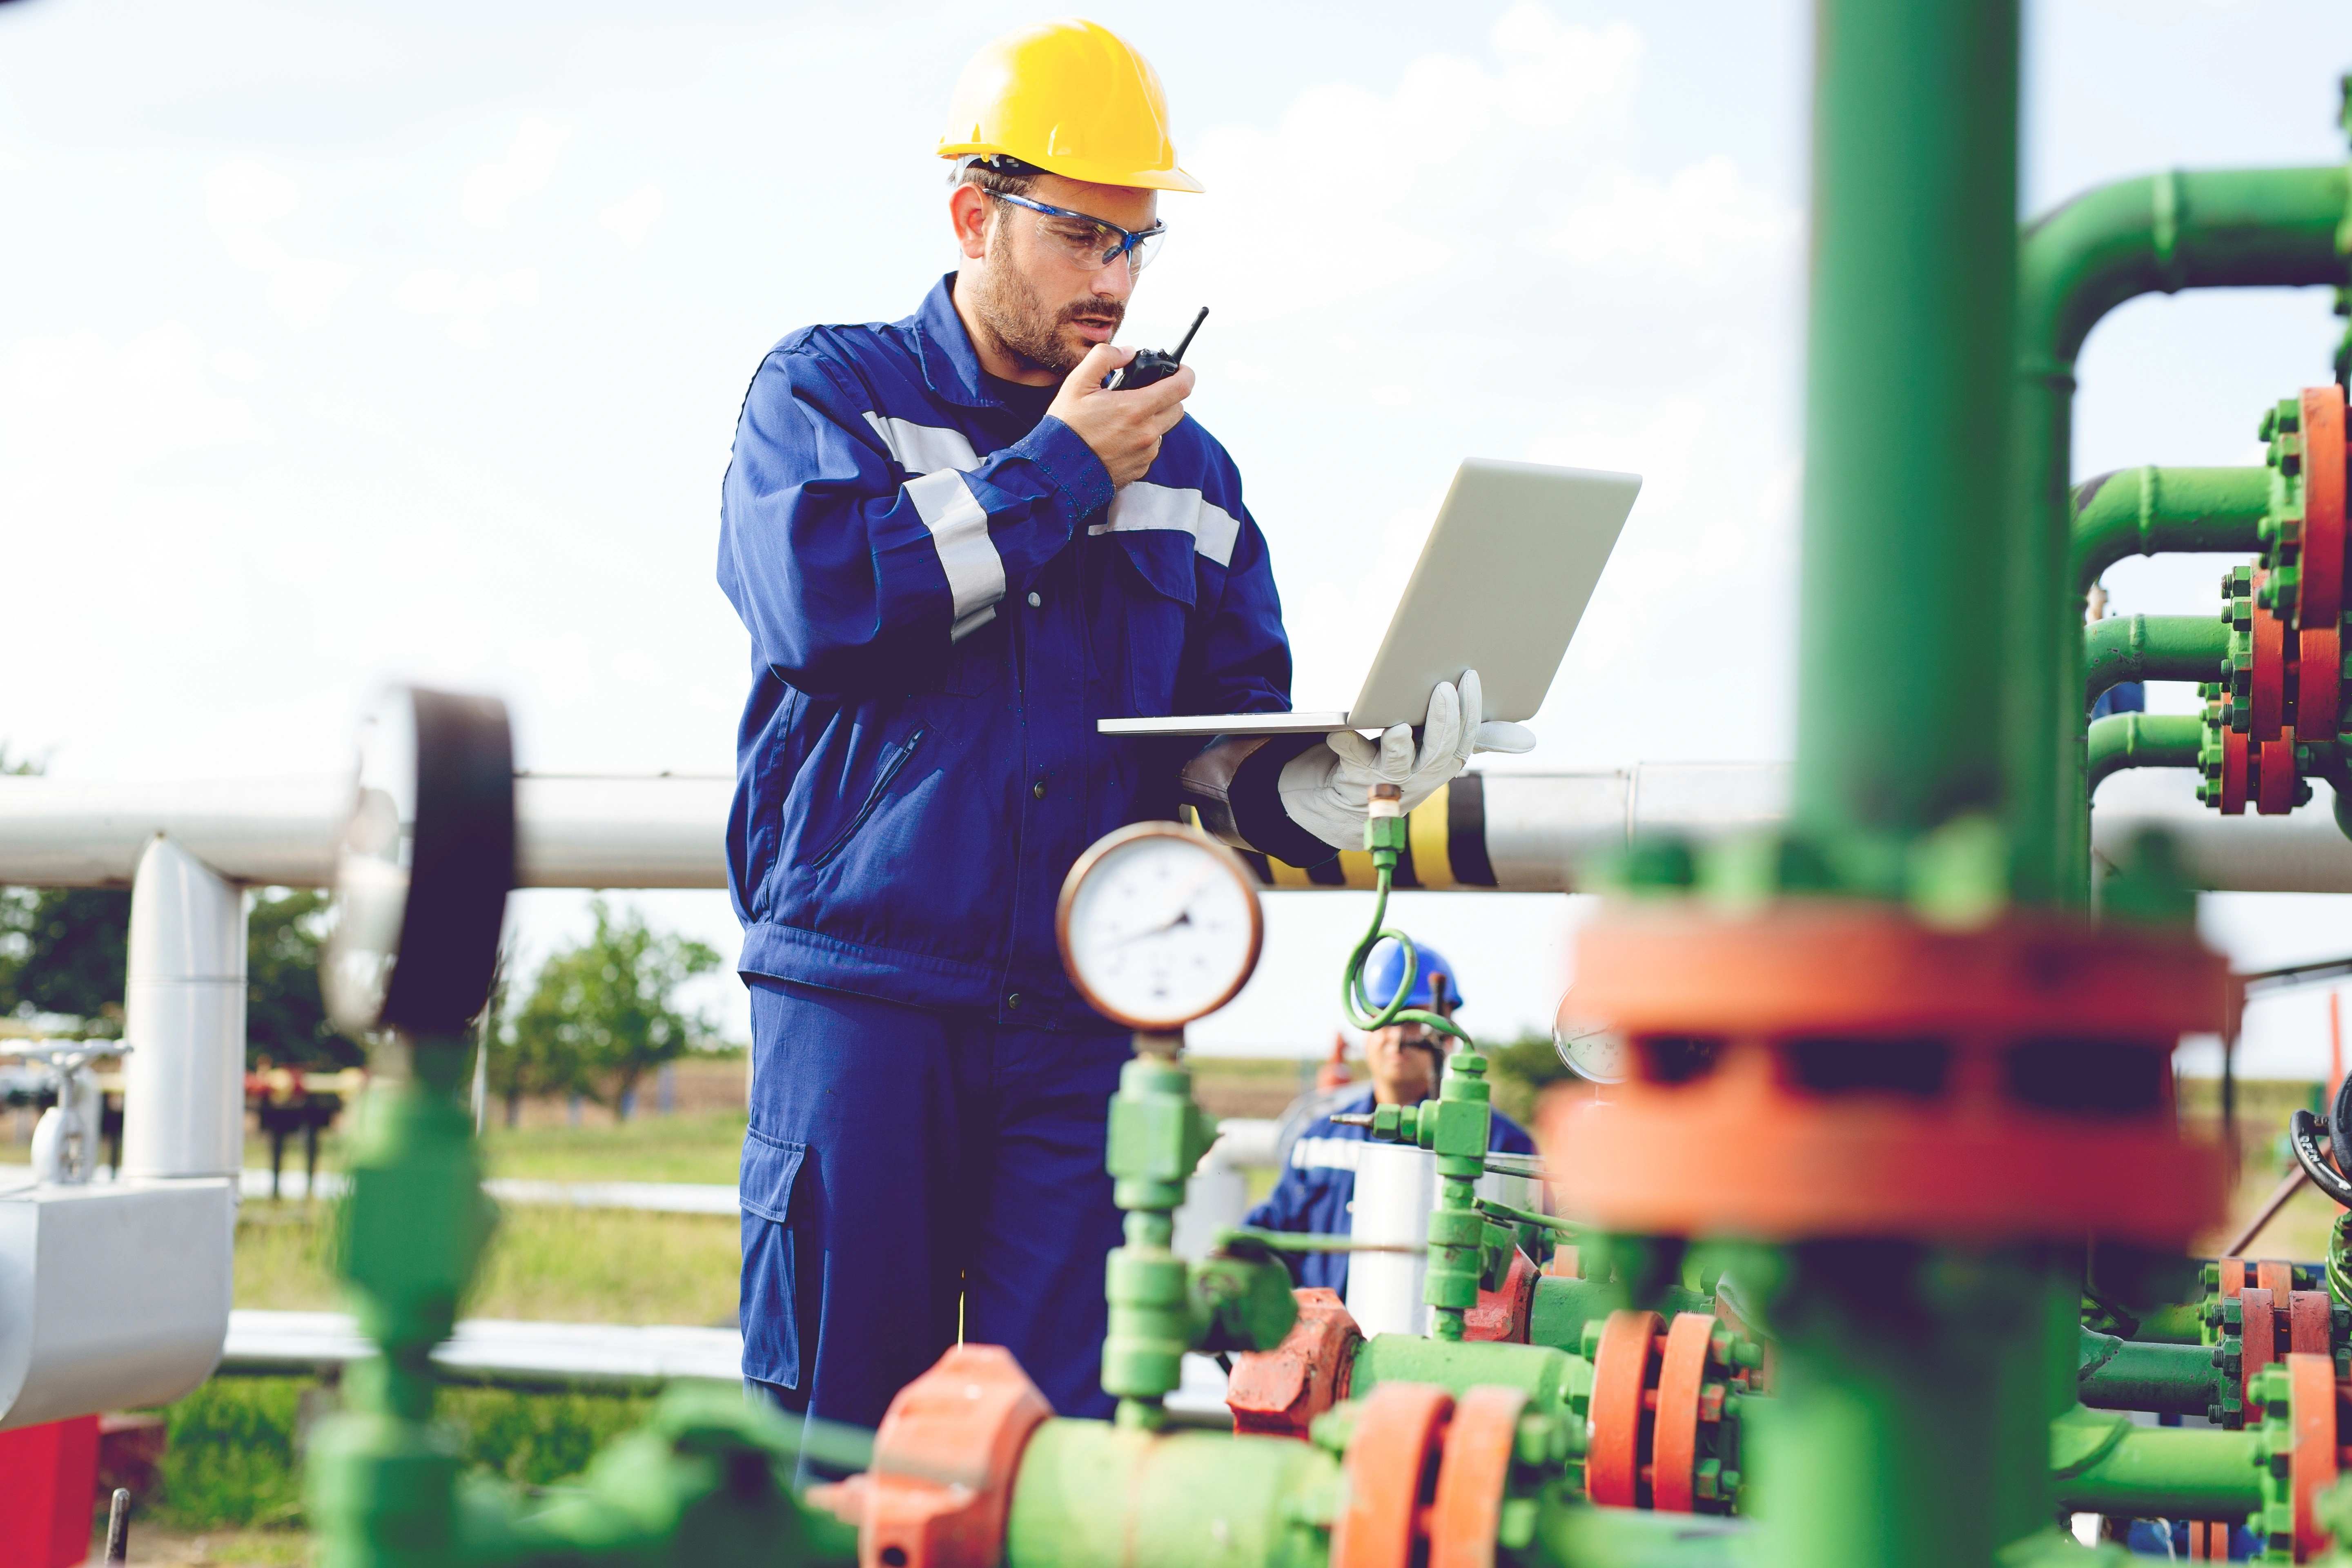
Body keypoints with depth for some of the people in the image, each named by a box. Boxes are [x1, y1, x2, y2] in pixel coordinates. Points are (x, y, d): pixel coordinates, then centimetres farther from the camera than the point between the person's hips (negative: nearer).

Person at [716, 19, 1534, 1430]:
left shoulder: (1185, 468, 16)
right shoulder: (828, 392, 7)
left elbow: (1233, 746, 12)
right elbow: (819, 597, -14)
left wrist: (1357, 760, -11)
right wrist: (1056, 472, -6)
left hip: (1085, 1015, 3)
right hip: (859, 989, -3)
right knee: (838, 1427, -1)